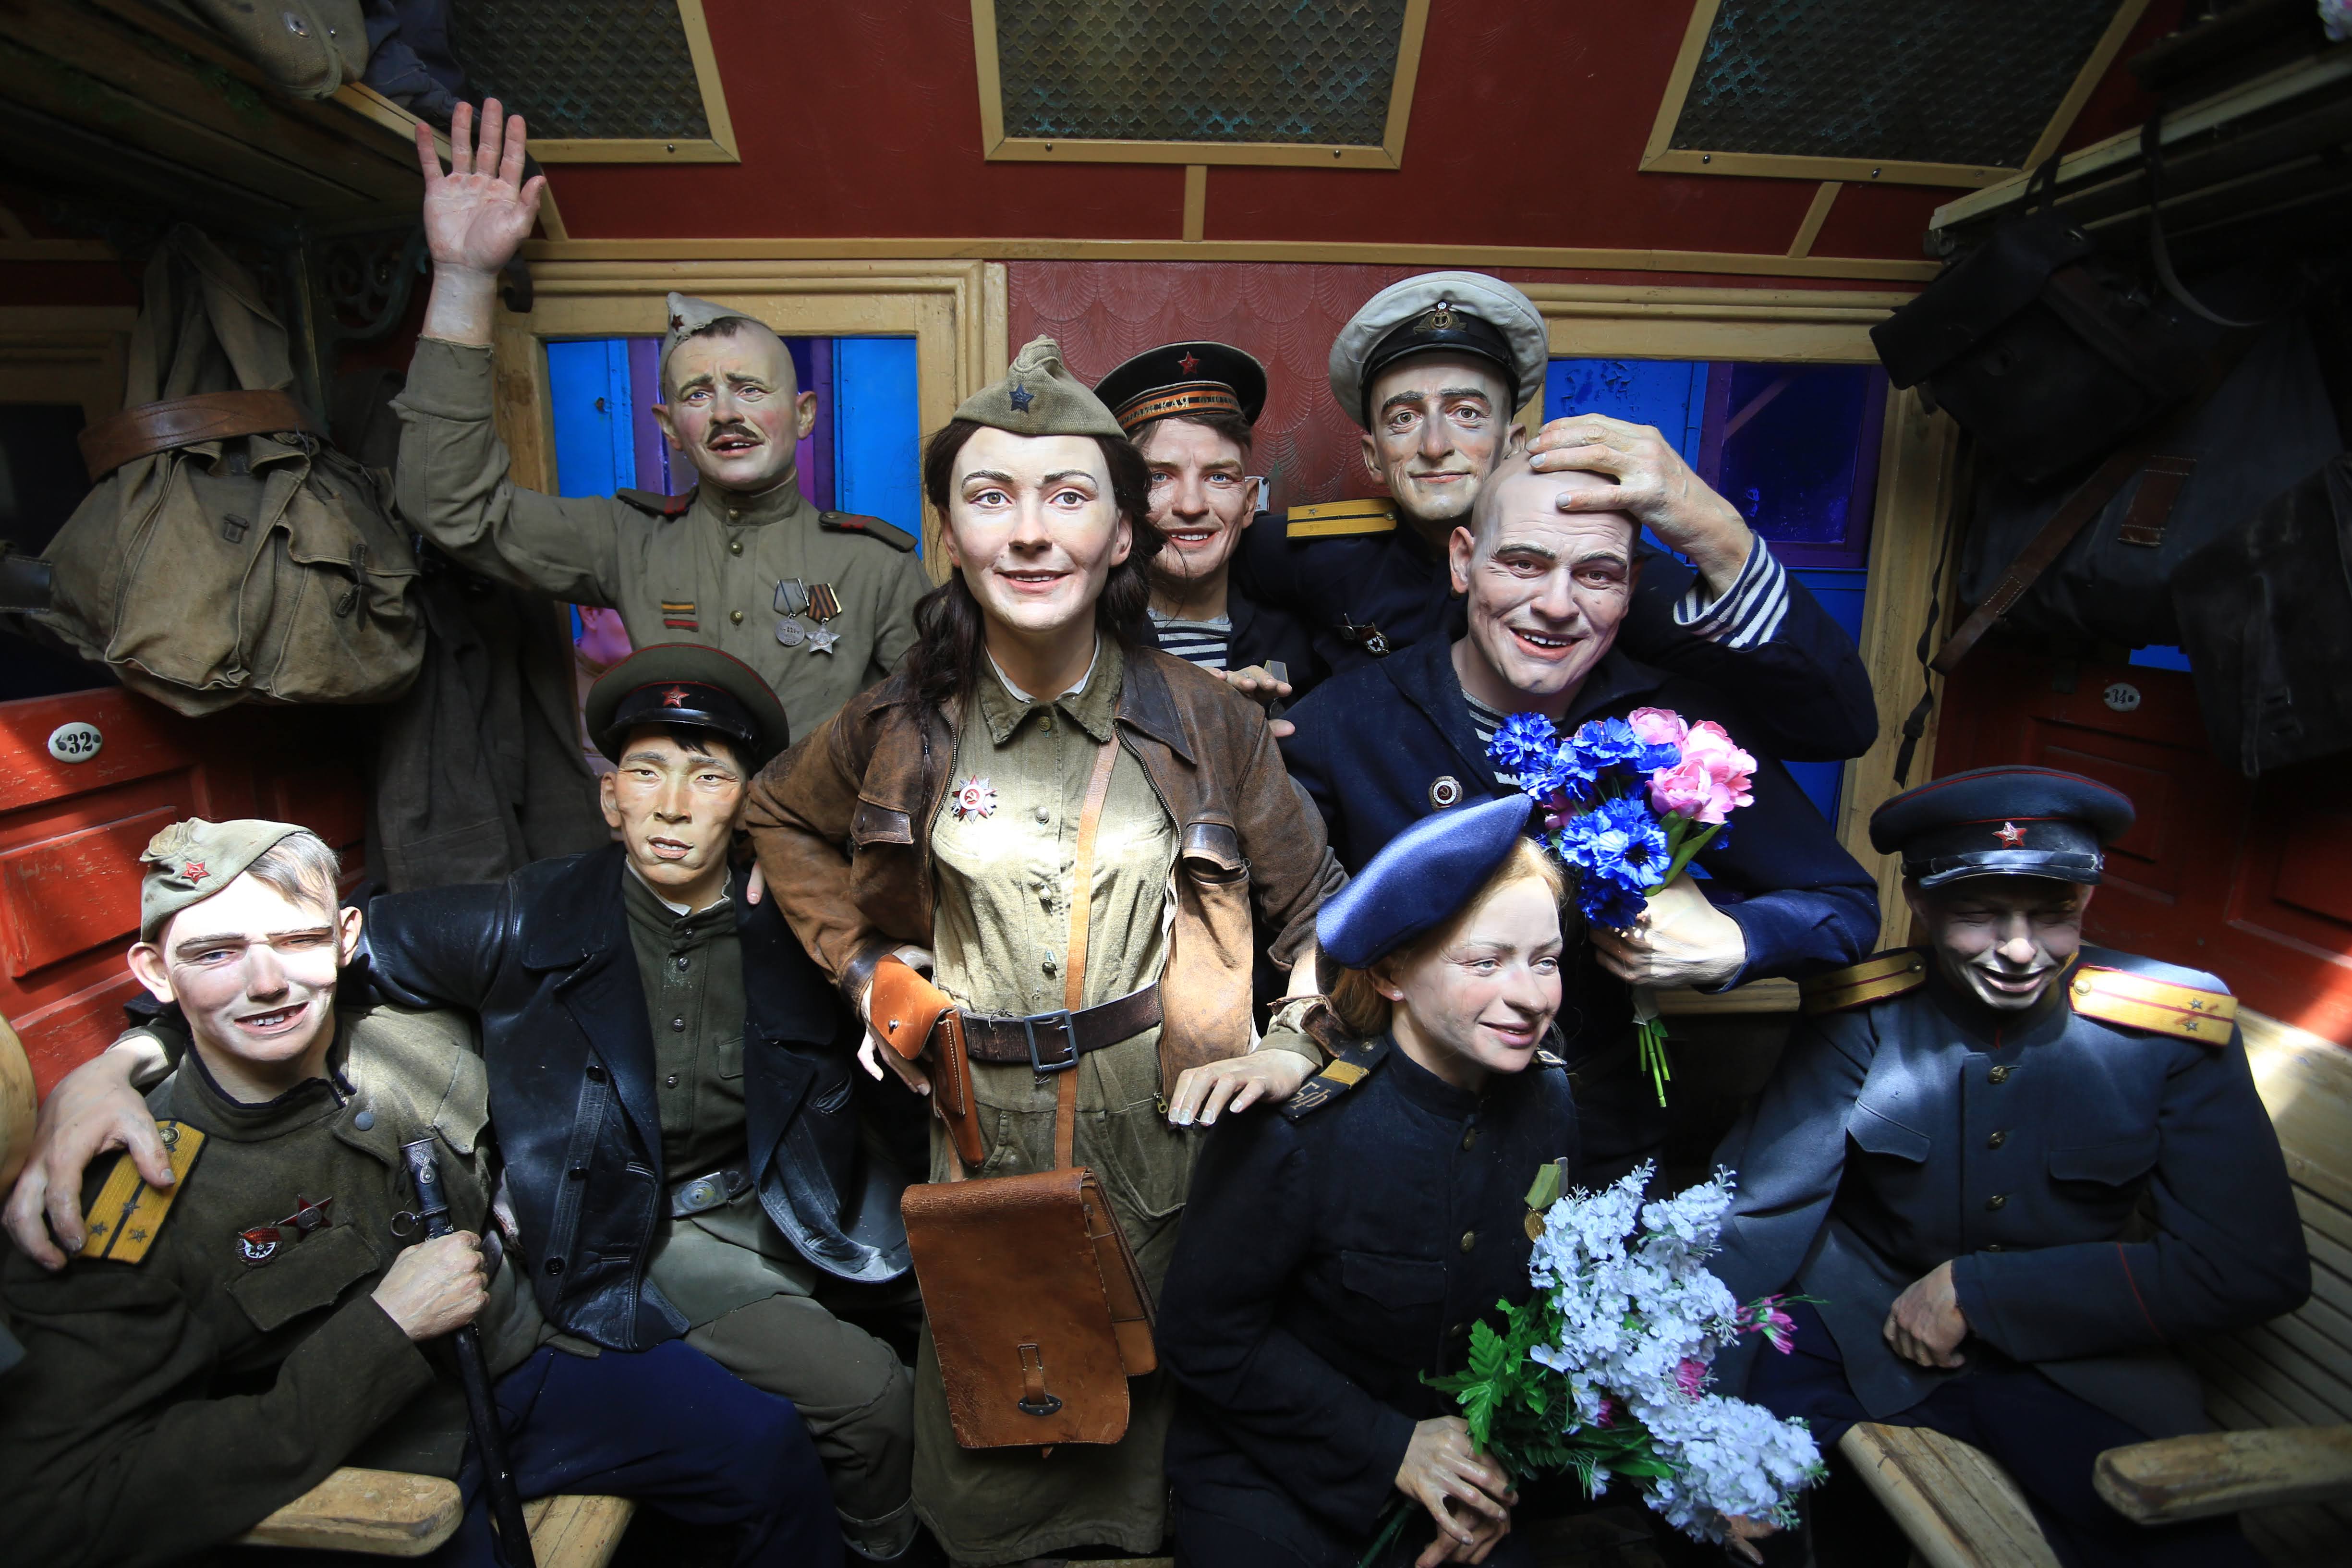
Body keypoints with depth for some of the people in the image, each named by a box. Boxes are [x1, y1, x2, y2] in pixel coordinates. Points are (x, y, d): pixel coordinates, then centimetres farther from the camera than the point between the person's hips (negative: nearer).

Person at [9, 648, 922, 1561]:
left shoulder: (790, 929, -5)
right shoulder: (532, 925, -11)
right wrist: (107, 1067, -22)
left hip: (781, 1205, 4)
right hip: (646, 1237, -4)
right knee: (869, 1396, -17)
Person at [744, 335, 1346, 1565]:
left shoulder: (1202, 719, -7)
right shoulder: (903, 726, -6)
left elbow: (1314, 902, 3)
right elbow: (780, 818, 15)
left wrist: (1299, 1048, -8)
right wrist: (859, 959, 4)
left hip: (1165, 1129, 0)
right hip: (985, 1137, 1)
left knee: (1155, 1439, 18)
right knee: (993, 1460, 18)